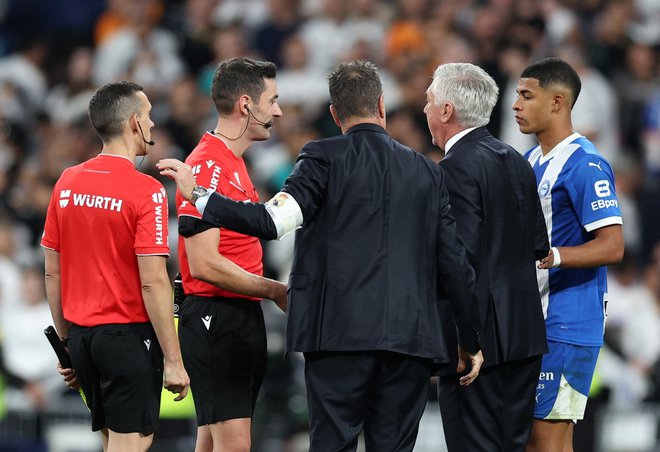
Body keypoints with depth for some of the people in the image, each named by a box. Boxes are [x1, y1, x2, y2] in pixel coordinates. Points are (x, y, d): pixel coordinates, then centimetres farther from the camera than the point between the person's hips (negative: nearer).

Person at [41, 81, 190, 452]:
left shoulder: (67, 183, 5)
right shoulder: (146, 191, -14)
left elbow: (53, 273, 10)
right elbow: (153, 282, -17)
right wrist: (174, 361, -13)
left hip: (82, 334, 7)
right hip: (129, 335, -7)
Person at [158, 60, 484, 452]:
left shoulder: (324, 158, -1)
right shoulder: (428, 172, 11)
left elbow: (275, 221, -13)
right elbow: (455, 262, 9)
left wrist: (198, 196, -4)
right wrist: (472, 342, 17)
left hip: (340, 331, -3)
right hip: (411, 340, 3)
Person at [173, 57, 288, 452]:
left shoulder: (235, 163, 17)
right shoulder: (207, 165, -15)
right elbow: (204, 264, -20)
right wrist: (275, 291, -14)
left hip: (244, 318, 10)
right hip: (216, 319, -10)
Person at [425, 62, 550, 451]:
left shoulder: (457, 167, -14)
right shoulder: (517, 161, 11)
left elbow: (461, 254, -20)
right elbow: (539, 245, 14)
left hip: (477, 334, -8)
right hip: (525, 331, 8)